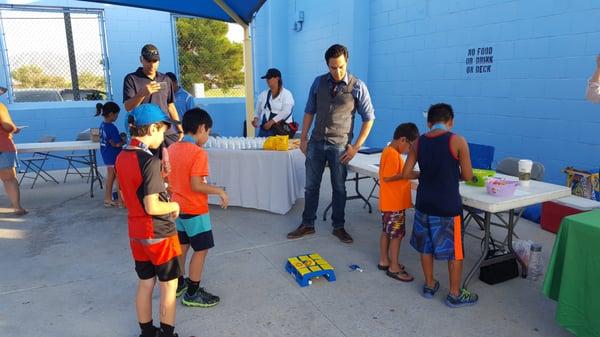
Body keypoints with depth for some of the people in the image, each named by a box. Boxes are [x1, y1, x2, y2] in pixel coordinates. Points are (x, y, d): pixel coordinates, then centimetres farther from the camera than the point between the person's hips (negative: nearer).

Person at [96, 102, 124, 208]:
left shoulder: (102, 125, 5)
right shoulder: (112, 128, -22)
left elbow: (109, 141, 7)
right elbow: (117, 144, -23)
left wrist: (120, 137, -2)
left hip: (106, 156, 9)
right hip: (114, 157, -9)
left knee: (110, 178, 19)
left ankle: (107, 200, 28)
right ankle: (121, 201, 13)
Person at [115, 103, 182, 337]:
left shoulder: (121, 158, 2)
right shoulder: (149, 161, -23)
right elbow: (152, 207, -26)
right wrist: (174, 206, -8)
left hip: (136, 232, 8)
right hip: (159, 233, -7)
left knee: (145, 283, 19)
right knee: (169, 285, 9)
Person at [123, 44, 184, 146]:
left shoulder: (166, 80, 15)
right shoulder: (131, 79, 3)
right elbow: (128, 107, -6)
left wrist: (180, 130, 12)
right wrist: (142, 94, -24)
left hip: (168, 133, 3)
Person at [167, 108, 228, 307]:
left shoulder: (171, 149, 3)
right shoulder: (198, 153, -21)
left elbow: (166, 180, 9)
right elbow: (196, 186, -25)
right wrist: (219, 191, -14)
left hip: (177, 208, 8)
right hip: (195, 210, -8)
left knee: (182, 246, 21)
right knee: (201, 249, 5)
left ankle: (179, 284, 36)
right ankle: (192, 294, 14)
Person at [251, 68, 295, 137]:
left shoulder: (286, 94, -2)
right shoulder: (263, 94, 15)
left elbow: (285, 112, -13)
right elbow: (258, 110, 19)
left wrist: (271, 122, -19)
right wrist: (256, 119, -3)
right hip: (264, 129, 5)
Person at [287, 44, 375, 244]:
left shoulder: (357, 86, -7)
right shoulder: (318, 83, 3)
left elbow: (368, 118, -3)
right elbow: (309, 111, 10)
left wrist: (356, 146, -8)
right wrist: (303, 138, 6)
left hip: (339, 146, -3)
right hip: (316, 143, 3)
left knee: (339, 189, 10)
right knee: (311, 186, 10)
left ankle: (338, 227, 26)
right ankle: (307, 225, 25)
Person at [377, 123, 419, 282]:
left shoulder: (392, 152, 11)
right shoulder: (392, 154, -21)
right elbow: (387, 177, -25)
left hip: (393, 202, 10)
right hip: (393, 203, -10)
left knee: (387, 232, 17)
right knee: (397, 234, -1)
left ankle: (384, 261, 29)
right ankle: (394, 268, 9)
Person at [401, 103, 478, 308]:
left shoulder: (418, 143, 1)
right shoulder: (457, 141, -11)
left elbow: (406, 173, 3)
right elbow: (467, 176, -8)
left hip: (424, 203, 4)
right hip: (448, 205, -4)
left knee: (426, 245, 18)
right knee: (454, 250, 11)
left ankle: (429, 285, 33)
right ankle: (455, 295, 23)